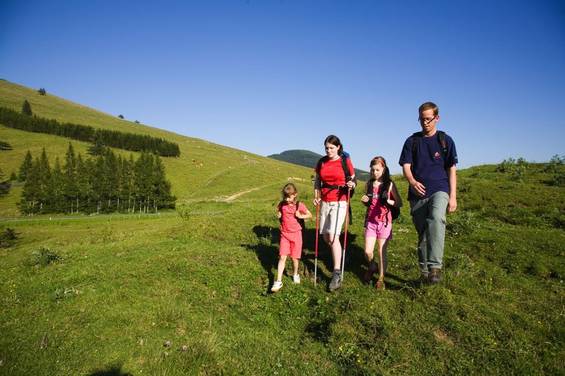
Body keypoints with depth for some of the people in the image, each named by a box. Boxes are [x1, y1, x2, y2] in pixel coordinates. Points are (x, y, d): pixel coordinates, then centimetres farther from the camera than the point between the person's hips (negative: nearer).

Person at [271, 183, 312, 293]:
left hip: (296, 234, -1)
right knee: (282, 257, -6)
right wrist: (279, 215, -5)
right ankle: (278, 281, -2)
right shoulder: (282, 204, 0)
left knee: (295, 258, 8)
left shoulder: (299, 205, -8)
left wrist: (301, 216, -15)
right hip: (284, 234, 1)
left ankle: (295, 274, 36)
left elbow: (310, 215, 2)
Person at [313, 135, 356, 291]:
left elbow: (353, 180, 5)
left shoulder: (345, 161, -3)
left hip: (340, 202, -5)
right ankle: (337, 254, 39)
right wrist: (316, 196, 3)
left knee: (333, 236, -15)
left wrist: (351, 185, -17)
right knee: (325, 236, 8)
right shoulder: (321, 162, 7)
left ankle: (337, 274, -8)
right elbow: (317, 181, 16)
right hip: (325, 202, 5)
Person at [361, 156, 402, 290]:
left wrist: (389, 201, -20)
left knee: (382, 251, 3)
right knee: (367, 251, -2)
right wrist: (365, 201, -3)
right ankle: (372, 267, 30)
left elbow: (399, 203, -1)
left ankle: (381, 278, 18)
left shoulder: (389, 184, -3)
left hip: (384, 221, -3)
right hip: (370, 221, 3)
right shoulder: (369, 184, 7)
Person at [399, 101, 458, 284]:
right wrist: (412, 181, -20)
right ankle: (424, 271, 21)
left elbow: (451, 170, 7)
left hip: (439, 190, -2)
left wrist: (453, 196, 1)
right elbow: (406, 166, 2)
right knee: (422, 233, 8)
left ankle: (435, 266, -35)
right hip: (418, 194, 2)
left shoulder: (445, 140, 8)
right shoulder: (412, 141, 10)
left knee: (436, 218, -32)